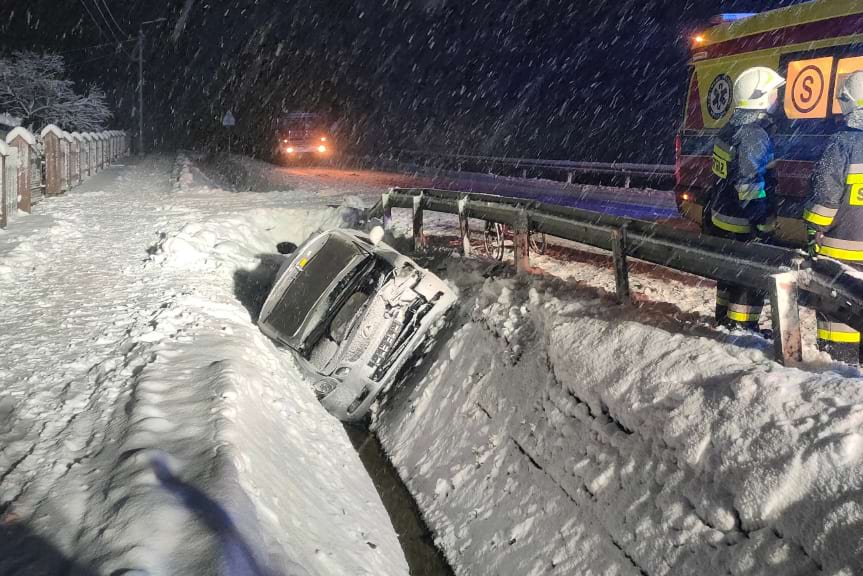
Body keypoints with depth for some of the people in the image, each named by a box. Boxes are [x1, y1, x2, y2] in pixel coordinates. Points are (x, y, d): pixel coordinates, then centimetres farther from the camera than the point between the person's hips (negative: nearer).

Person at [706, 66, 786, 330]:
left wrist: (713, 212, 21)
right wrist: (763, 225, -22)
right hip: (745, 227, -10)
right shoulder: (755, 135, -20)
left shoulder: (730, 128, 10)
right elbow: (750, 186, -25)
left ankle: (724, 318, 33)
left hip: (722, 219, 10)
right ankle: (742, 328, 7)